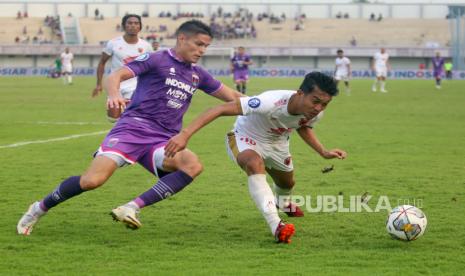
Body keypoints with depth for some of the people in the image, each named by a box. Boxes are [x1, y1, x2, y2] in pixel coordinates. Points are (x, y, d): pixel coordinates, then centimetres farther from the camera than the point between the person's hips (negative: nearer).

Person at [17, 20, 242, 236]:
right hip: (134, 128, -5)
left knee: (193, 165, -28)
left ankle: (132, 208, -27)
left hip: (163, 141, 5)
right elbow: (116, 76, -10)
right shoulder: (156, 60, 1)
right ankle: (40, 208, 8)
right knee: (92, 181, -21)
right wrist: (114, 94, -30)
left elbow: (231, 97, 28)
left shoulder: (198, 75, 18)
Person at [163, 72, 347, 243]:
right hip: (245, 138, -6)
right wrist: (185, 135, -55)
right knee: (255, 164, -39)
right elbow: (221, 109, -47)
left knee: (287, 183, 26)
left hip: (277, 143, 6)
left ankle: (284, 203, 66)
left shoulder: (315, 112, -23)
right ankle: (276, 227, -43)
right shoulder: (271, 102, -44)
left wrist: (324, 152, -7)